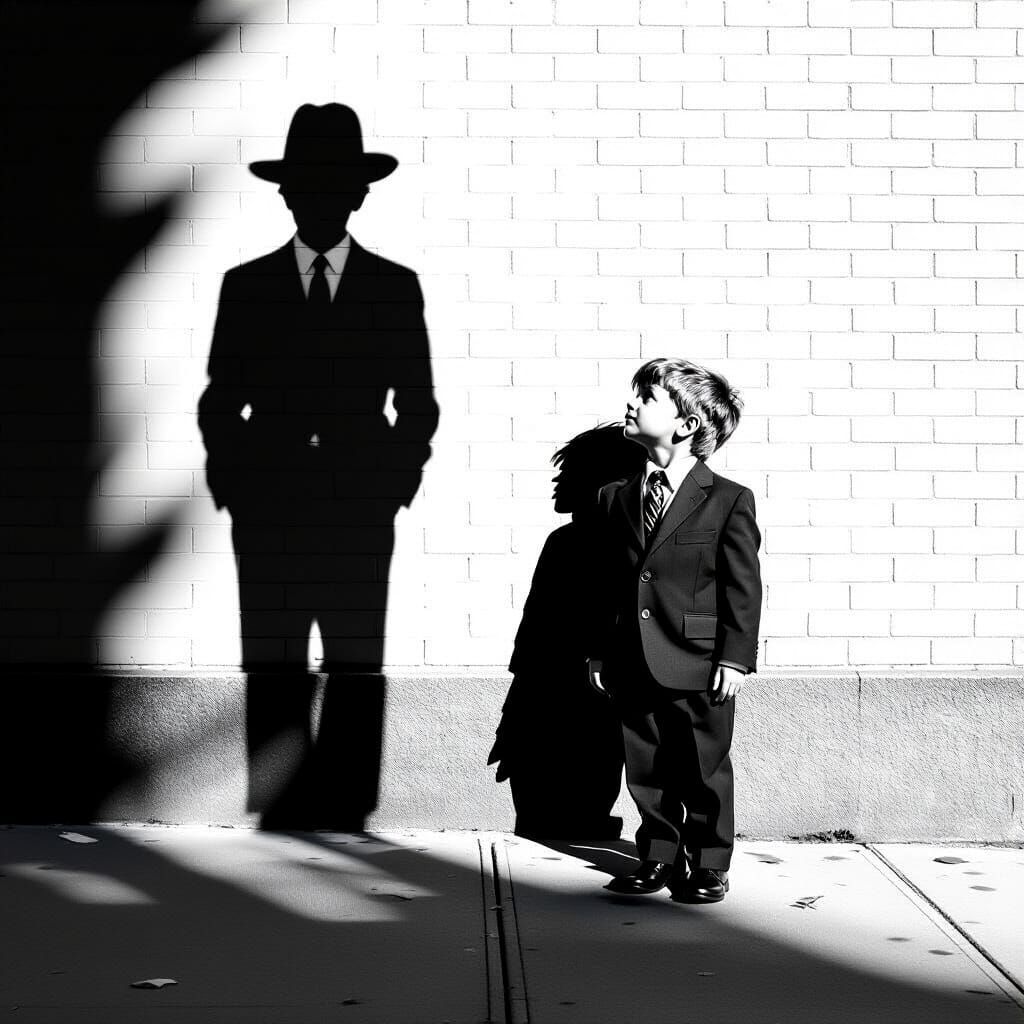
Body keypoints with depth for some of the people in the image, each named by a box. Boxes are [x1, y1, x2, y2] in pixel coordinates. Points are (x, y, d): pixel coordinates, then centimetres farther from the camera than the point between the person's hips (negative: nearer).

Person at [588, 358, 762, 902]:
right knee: (646, 771, 10)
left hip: (699, 668, -4)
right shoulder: (615, 498, 10)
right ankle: (657, 859, 23)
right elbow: (606, 582, 13)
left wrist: (735, 657, -11)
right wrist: (599, 652, 9)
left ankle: (708, 867, 17)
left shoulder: (729, 501, -3)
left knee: (704, 772, 5)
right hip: (632, 666, 4)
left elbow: (743, 587, -5)